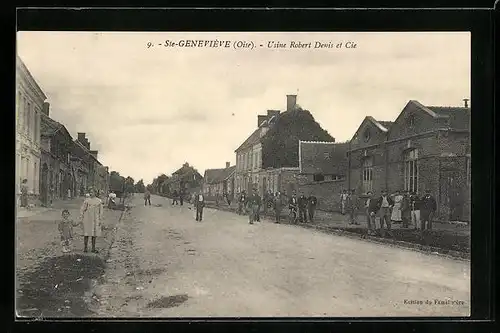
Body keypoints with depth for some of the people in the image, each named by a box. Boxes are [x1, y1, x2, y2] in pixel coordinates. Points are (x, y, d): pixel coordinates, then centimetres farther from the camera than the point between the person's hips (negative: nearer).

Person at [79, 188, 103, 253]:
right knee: (86, 233, 1)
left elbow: (100, 211, 5)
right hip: (87, 219, -2)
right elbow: (82, 210, 0)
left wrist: (100, 220, 1)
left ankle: (93, 248, 15)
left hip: (95, 220, 2)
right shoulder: (86, 200, -2)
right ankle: (85, 248, 9)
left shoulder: (99, 201, 3)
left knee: (94, 234, 6)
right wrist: (81, 219, -4)